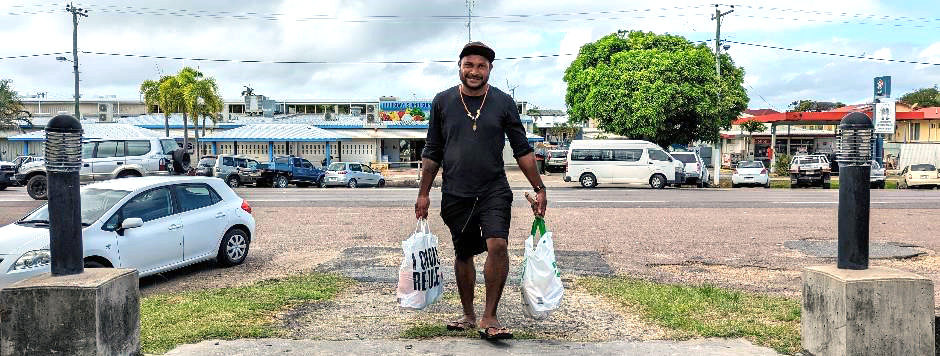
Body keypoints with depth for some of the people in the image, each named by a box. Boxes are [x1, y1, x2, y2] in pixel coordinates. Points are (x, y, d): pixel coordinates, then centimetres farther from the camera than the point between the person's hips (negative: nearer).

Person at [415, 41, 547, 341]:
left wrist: (539, 189, 3)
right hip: (455, 194, 2)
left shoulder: (503, 102, 4)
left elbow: (522, 150, 7)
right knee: (463, 254, 10)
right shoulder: (443, 102, 6)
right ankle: (468, 316, 26)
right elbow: (432, 152, 10)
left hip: (494, 191, -1)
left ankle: (489, 318, -7)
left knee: (497, 245, -20)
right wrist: (424, 193, 8)